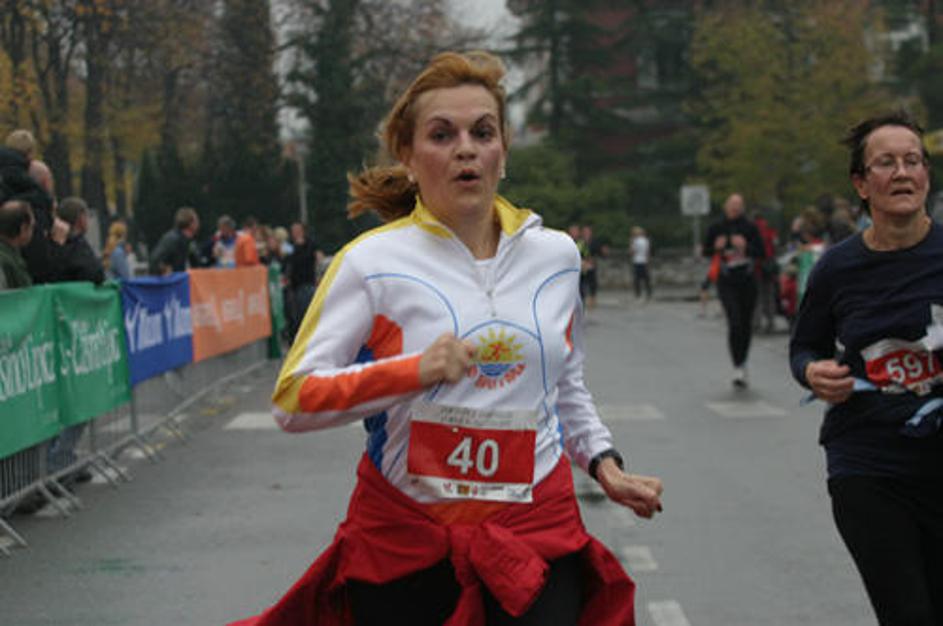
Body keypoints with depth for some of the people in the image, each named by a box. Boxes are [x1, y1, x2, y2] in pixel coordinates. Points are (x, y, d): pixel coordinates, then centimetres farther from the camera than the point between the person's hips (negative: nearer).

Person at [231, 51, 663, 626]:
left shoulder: (556, 255, 7)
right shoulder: (372, 261, -7)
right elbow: (293, 400, -12)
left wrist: (603, 463, 12)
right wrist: (413, 371, -24)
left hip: (538, 536, 3)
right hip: (407, 542, -3)